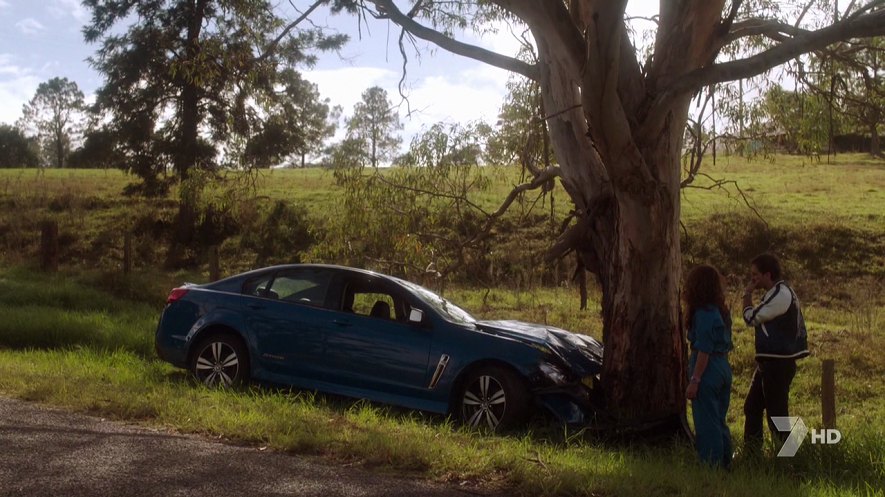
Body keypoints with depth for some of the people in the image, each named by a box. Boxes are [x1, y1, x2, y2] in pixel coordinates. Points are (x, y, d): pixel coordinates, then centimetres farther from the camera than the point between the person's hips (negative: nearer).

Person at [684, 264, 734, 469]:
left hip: (708, 370, -9)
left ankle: (712, 466, 5)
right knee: (719, 421, 18)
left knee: (706, 423, 0)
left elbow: (704, 351, -19)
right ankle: (725, 464, 25)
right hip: (724, 369, 9)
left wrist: (694, 380, -17)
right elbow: (726, 346, 14)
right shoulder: (722, 310, 10)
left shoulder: (703, 313, -17)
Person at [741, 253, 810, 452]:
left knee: (776, 413, -3)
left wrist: (747, 294, -3)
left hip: (778, 364, -10)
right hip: (769, 362, 10)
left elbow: (751, 318, -13)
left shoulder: (781, 295, -18)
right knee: (752, 407, 15)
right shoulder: (777, 293, 14)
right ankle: (751, 451, 24)